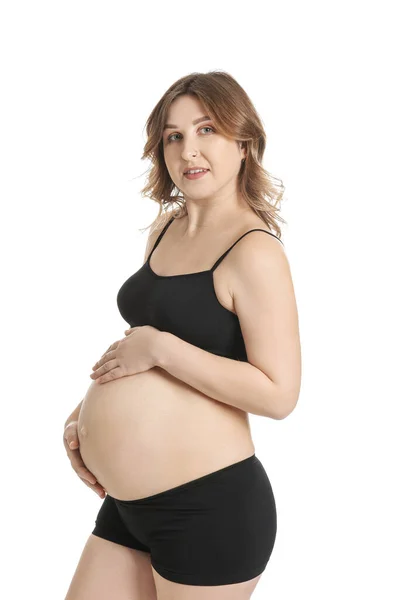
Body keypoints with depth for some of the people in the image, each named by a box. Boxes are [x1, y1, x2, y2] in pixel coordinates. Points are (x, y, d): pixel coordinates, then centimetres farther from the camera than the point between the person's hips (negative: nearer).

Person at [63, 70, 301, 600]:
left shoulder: (255, 252, -16)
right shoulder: (166, 228, 8)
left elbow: (279, 393, -22)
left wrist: (160, 347, -20)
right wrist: (86, 413, 8)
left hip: (212, 503, -8)